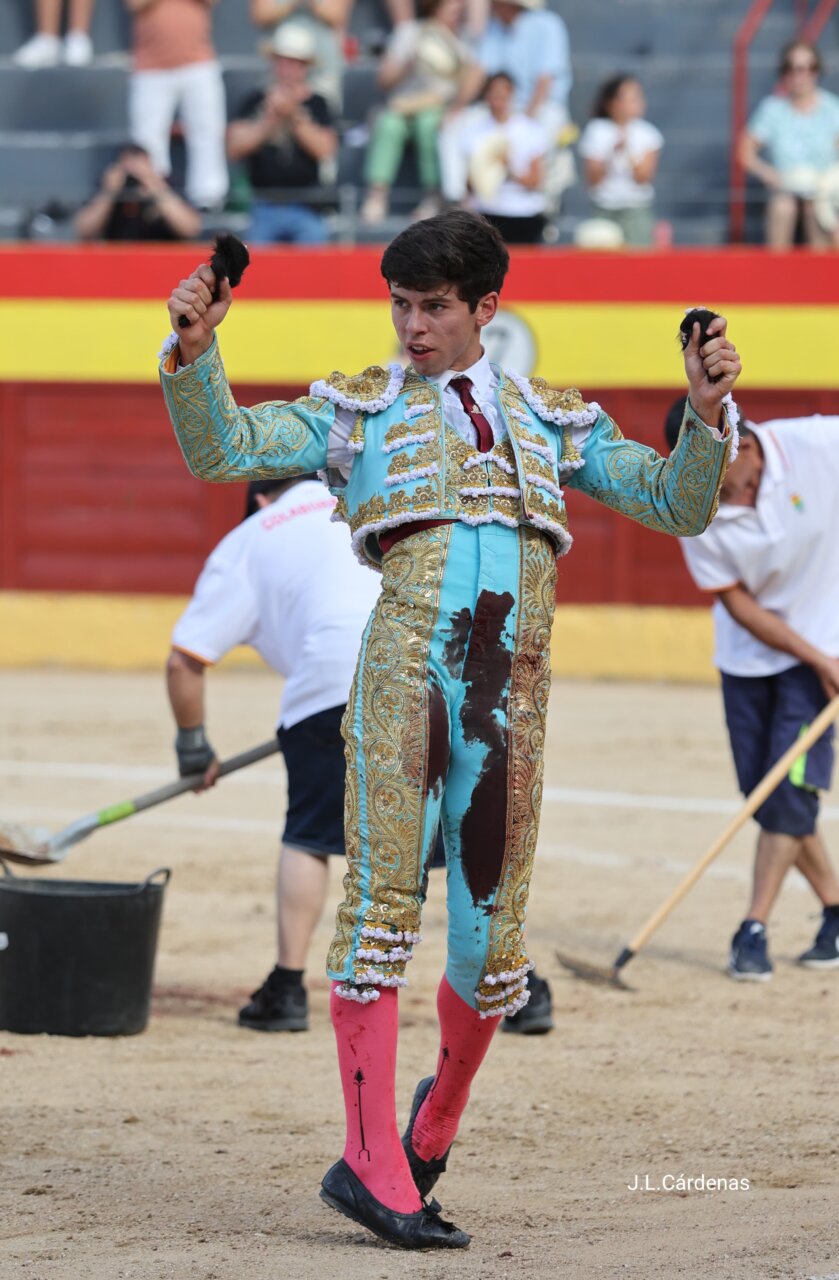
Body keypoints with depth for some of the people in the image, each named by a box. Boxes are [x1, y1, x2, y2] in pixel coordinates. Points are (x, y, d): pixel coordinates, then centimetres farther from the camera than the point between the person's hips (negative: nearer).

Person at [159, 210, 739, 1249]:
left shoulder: (555, 422, 22)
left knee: (491, 936, 4)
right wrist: (193, 350, -14)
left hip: (511, 686, 2)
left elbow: (679, 504, 16)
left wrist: (706, 413, -2)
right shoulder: (358, 411, 15)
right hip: (406, 660, -2)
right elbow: (219, 449, 3)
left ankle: (442, 1108, 32)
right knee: (383, 903, -9)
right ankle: (370, 1160, -7)